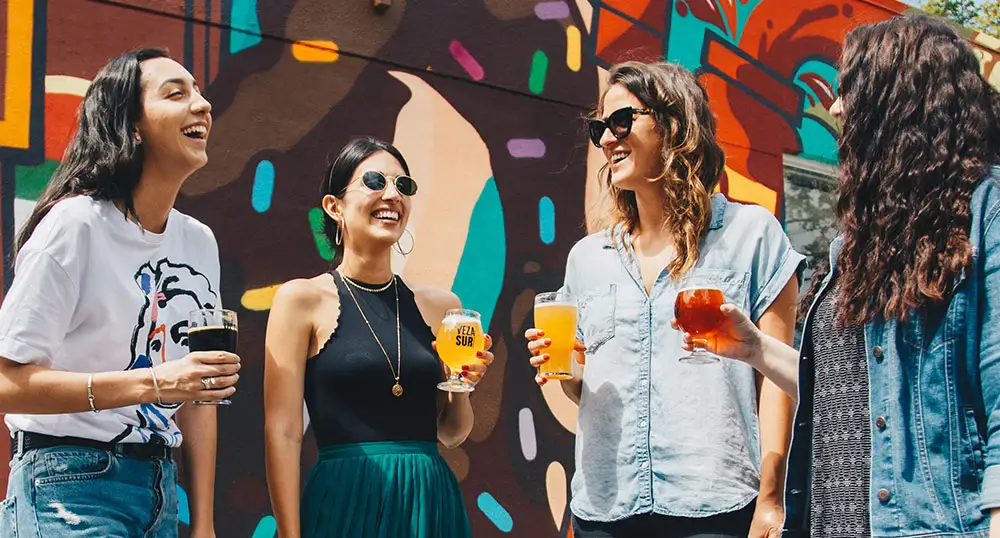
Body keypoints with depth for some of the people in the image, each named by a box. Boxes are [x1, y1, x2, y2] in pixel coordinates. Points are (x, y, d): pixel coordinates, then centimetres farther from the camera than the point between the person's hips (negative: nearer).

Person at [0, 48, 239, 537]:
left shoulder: (200, 242, 8)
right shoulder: (76, 223, -13)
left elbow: (197, 390, 12)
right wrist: (154, 383, -24)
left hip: (160, 489, 7)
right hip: (71, 489, -7)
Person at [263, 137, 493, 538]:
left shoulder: (440, 306, 9)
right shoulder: (302, 299, -3)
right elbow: (282, 433, -7)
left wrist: (463, 383, -4)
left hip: (432, 503, 4)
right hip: (347, 504, -4)